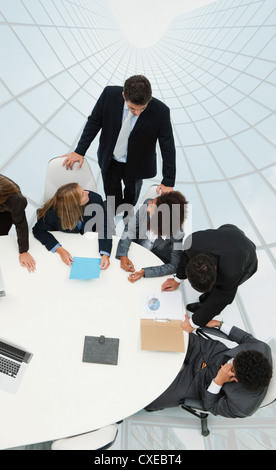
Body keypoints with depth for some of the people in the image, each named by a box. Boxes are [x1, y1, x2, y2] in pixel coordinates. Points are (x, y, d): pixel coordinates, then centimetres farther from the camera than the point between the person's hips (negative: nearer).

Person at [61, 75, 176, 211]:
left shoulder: (160, 112, -29)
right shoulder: (110, 94, -25)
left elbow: (168, 148, -20)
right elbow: (94, 122, -9)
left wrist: (168, 182, -17)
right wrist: (80, 151, -9)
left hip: (136, 165, -1)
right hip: (109, 160, 1)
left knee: (132, 195, 27)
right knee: (112, 196, 22)